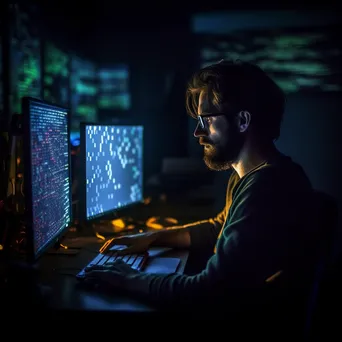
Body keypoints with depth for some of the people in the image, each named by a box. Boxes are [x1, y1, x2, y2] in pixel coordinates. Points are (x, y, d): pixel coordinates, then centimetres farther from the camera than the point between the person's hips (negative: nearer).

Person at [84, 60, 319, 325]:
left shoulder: (266, 189, -29)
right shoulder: (249, 175, 4)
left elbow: (208, 293, -28)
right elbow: (220, 228, 20)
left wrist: (130, 280, -15)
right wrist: (152, 237, 8)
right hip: (230, 302, 8)